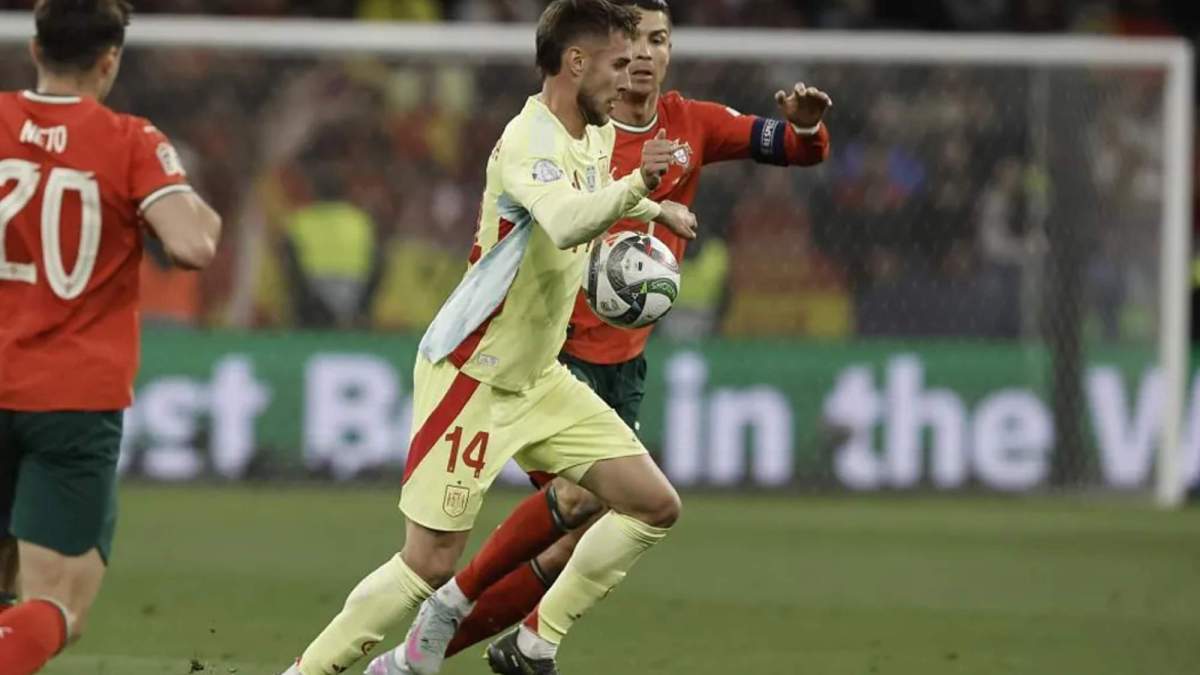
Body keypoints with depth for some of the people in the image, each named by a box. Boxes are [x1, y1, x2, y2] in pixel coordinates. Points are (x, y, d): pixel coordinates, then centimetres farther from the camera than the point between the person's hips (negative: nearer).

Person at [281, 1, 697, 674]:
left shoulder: (597, 135, 7)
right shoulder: (530, 141, -22)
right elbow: (566, 223, -45)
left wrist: (653, 208, 30)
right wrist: (635, 187, -58)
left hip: (538, 378, 9)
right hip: (470, 377, -9)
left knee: (656, 506, 2)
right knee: (431, 562, -10)